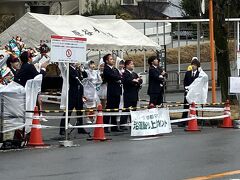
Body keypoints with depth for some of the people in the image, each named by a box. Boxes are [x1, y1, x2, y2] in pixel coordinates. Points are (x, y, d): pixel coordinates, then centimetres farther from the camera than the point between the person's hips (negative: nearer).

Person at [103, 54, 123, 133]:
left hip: (117, 91, 8)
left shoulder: (115, 70, 20)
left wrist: (119, 80, -9)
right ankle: (105, 127, -7)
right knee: (109, 108, -8)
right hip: (111, 91, -8)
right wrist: (119, 77, -1)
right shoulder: (106, 69, -7)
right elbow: (113, 77, -19)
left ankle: (114, 127, 15)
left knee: (115, 109, 10)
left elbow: (120, 78, 14)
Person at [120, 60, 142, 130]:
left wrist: (137, 81, -8)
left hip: (135, 95, 8)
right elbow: (127, 81, -22)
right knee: (126, 110, -8)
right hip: (128, 95, -8)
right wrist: (135, 81, -10)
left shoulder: (134, 74, 21)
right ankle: (122, 125, -7)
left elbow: (140, 80, 13)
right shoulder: (125, 74, -6)